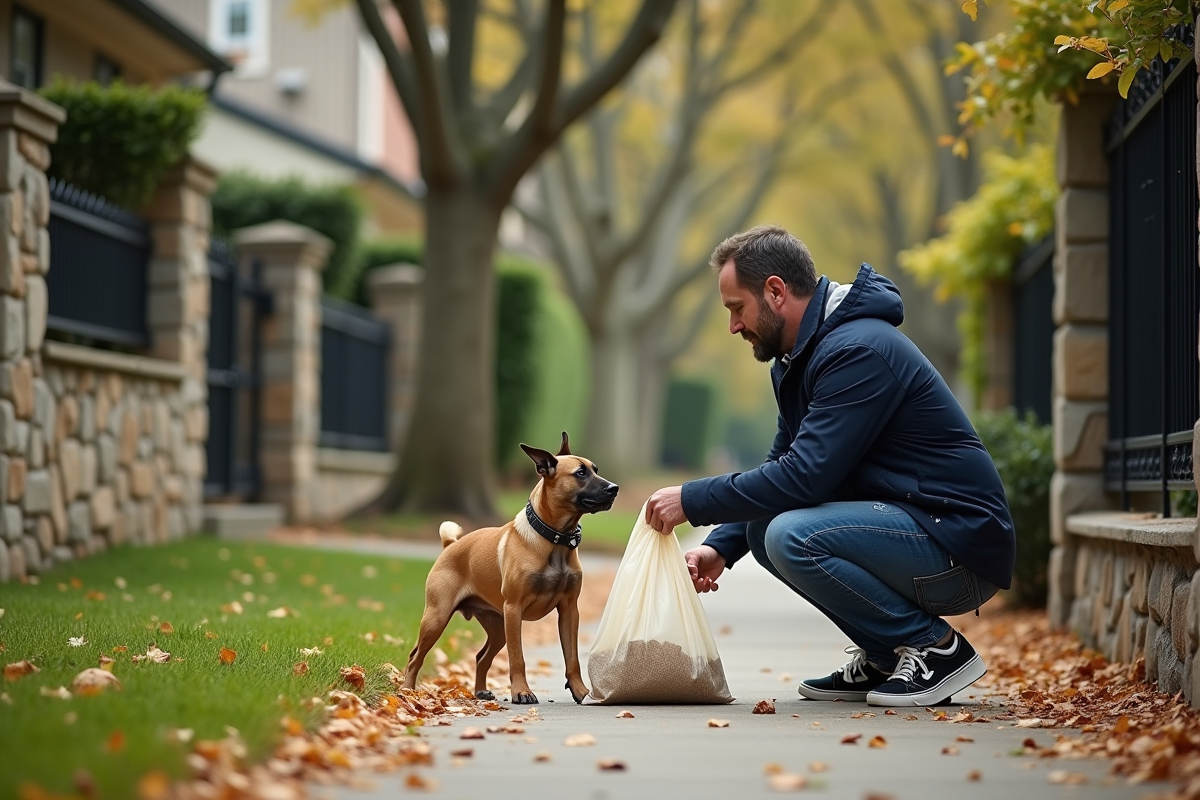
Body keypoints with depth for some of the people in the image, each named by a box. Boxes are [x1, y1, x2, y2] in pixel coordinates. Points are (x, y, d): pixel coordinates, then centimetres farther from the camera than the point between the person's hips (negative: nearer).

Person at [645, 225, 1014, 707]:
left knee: (792, 536, -26)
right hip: (906, 526, 10)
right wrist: (720, 546, 1)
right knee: (762, 529, 7)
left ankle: (936, 648, -9)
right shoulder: (799, 360, 13)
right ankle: (884, 660, 11)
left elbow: (805, 475, -26)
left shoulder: (859, 351, -20)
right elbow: (782, 466, 16)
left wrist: (692, 501, -18)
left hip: (960, 548, -10)